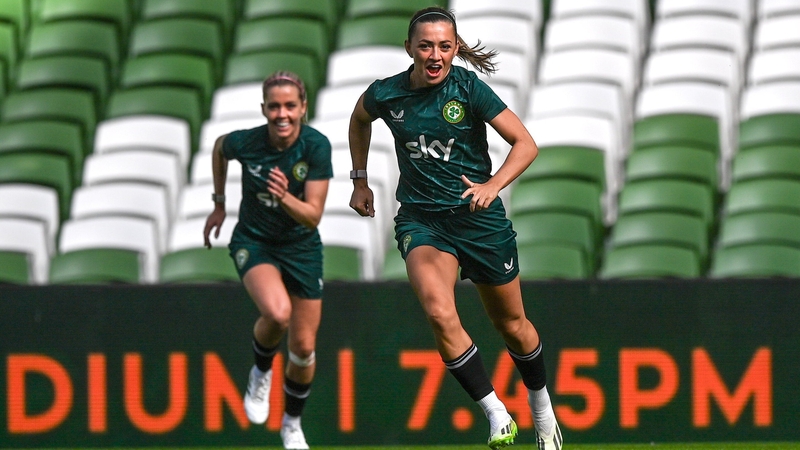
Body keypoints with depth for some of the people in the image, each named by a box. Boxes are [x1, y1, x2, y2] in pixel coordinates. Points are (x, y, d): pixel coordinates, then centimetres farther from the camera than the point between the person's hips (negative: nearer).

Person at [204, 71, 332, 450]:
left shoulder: (316, 146, -21)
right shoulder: (245, 142, -20)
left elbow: (313, 216, -21)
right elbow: (219, 148, 7)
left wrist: (285, 197, -40)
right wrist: (219, 203, 14)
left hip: (301, 248, 1)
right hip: (253, 243, -1)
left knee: (304, 347, 6)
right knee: (277, 313, -32)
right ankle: (261, 372, 1)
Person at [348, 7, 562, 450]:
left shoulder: (468, 88, -12)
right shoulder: (385, 94, -5)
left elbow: (525, 144, -11)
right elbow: (359, 119, 20)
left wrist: (492, 186, -26)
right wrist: (360, 180, 19)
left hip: (479, 215, 0)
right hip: (420, 218, 1)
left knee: (511, 324, 12)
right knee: (439, 312, -27)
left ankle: (541, 408, 40)